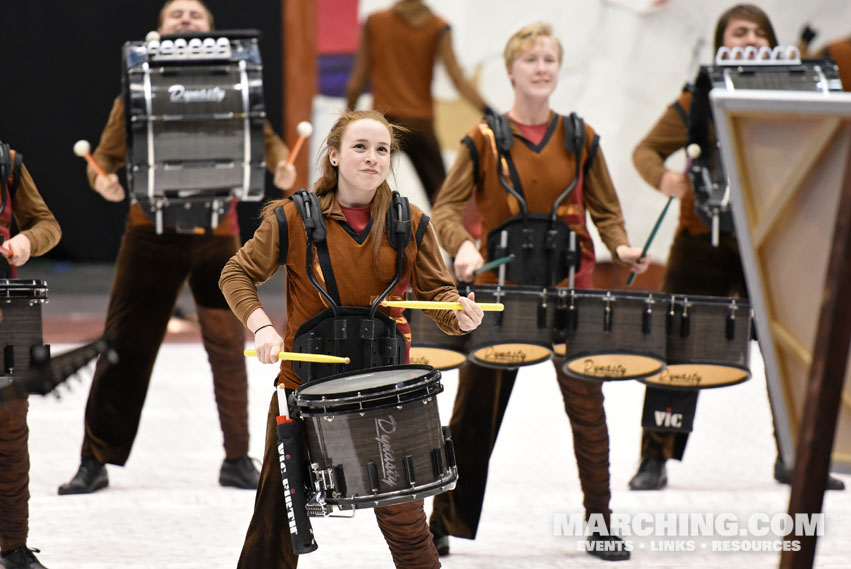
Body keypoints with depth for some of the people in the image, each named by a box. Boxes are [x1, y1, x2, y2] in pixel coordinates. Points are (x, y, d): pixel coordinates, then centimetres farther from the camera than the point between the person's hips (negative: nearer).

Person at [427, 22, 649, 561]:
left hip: (570, 291, 1)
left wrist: (621, 246, -10)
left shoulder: (580, 139, 3)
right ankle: (445, 523, 18)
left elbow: (606, 210, 10)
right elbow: (446, 207, -2)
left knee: (587, 406, -1)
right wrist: (463, 246, -21)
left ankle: (601, 526, 9)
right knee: (475, 410, 6)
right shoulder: (485, 140, -2)